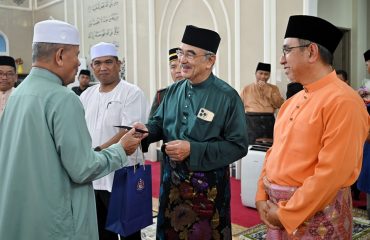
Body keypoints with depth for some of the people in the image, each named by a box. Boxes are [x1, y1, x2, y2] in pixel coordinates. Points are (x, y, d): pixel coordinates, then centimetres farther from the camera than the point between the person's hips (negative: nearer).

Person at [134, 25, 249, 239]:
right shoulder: (174, 90, 3)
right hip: (172, 179, 5)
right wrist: (146, 130, -11)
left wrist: (193, 150, -23)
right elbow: (160, 122, 13)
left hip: (208, 185, -5)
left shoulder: (227, 96, -15)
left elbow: (239, 146, -16)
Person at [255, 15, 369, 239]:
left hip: (316, 212, -7)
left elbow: (332, 173, -22)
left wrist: (286, 214, -16)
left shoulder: (343, 101, -18)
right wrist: (262, 197, 2)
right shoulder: (293, 101, 8)